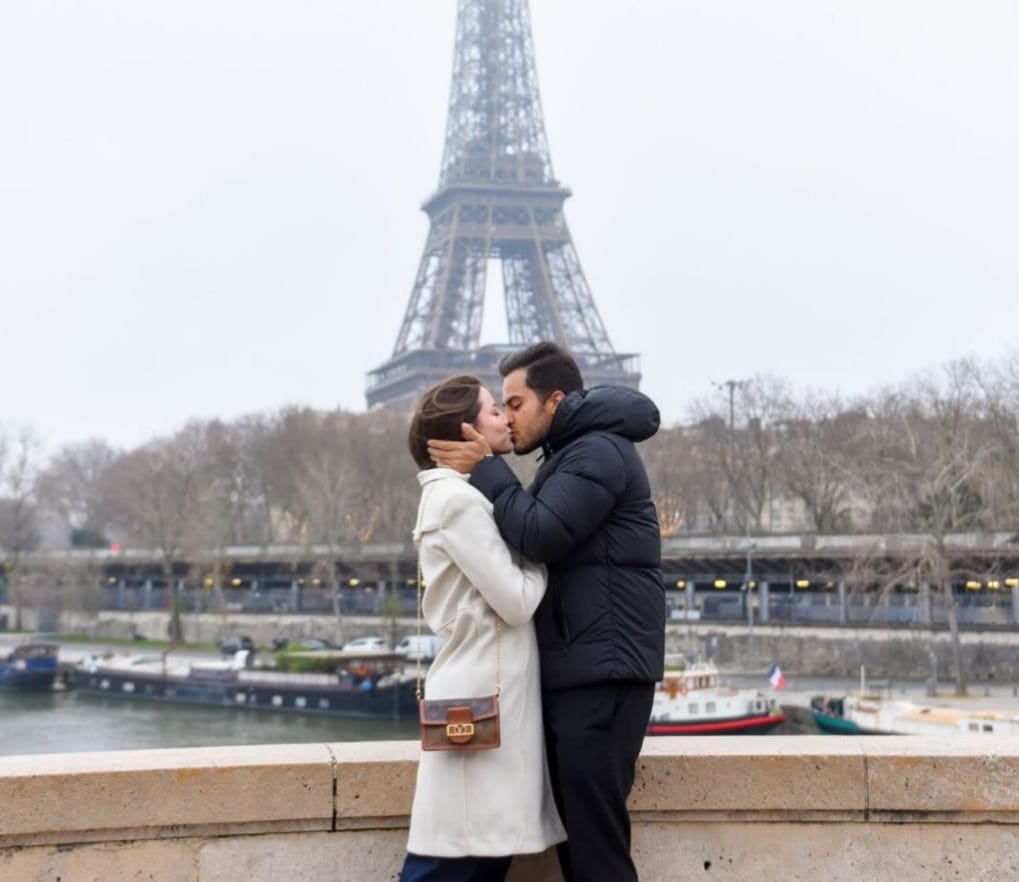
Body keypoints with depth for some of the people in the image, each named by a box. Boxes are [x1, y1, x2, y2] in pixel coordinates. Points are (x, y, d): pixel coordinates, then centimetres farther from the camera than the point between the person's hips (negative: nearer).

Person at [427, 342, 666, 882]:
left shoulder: (598, 452, -9)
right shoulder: (570, 456, 24)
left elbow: (540, 535, -19)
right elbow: (540, 546, 25)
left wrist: (485, 469, -9)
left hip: (603, 669, -10)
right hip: (575, 670, 10)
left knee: (595, 831, -11)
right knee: (575, 827, 9)